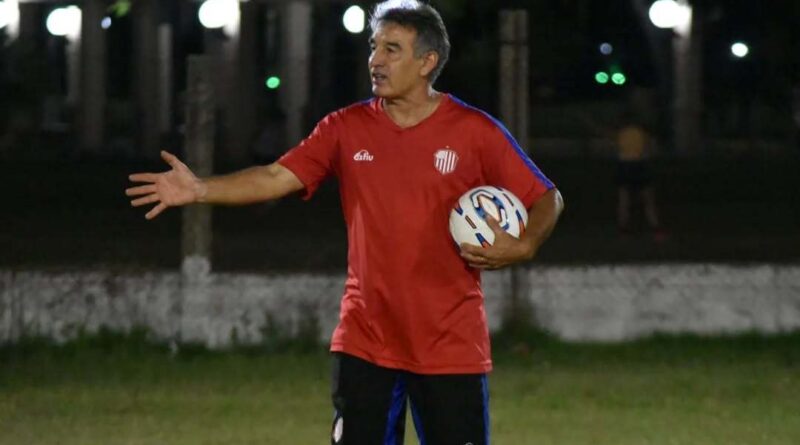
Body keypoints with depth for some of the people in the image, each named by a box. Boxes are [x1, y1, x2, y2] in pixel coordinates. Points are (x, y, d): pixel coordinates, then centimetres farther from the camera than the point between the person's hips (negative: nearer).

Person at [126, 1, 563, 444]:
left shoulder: (476, 132, -4)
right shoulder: (346, 128, 3)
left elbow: (547, 199, 1)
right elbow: (277, 177, -3)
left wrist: (520, 248, -18)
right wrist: (200, 189, -16)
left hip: (451, 345, -2)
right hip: (364, 343, 2)